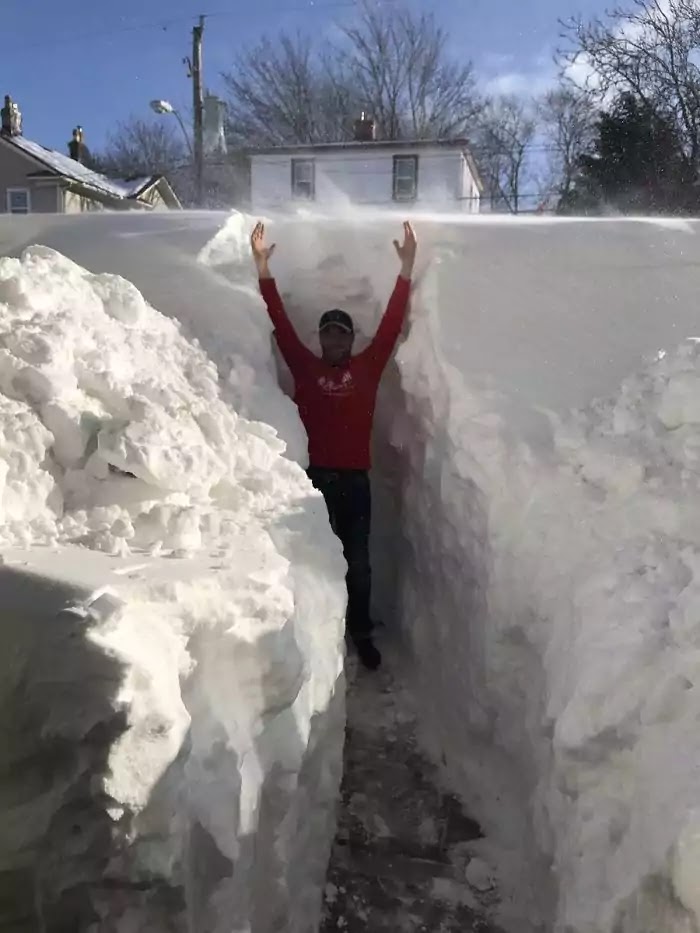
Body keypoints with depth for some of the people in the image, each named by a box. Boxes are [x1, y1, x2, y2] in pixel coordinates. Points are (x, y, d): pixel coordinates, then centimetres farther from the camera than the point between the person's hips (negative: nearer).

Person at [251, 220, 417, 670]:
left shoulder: (368, 367, 7)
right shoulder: (305, 367, 7)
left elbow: (392, 323, 3)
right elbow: (281, 323, 3)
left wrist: (407, 267, -2)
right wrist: (263, 266, -2)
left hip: (355, 479, 0)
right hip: (314, 476, 0)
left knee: (358, 560, 9)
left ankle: (361, 633, 21)